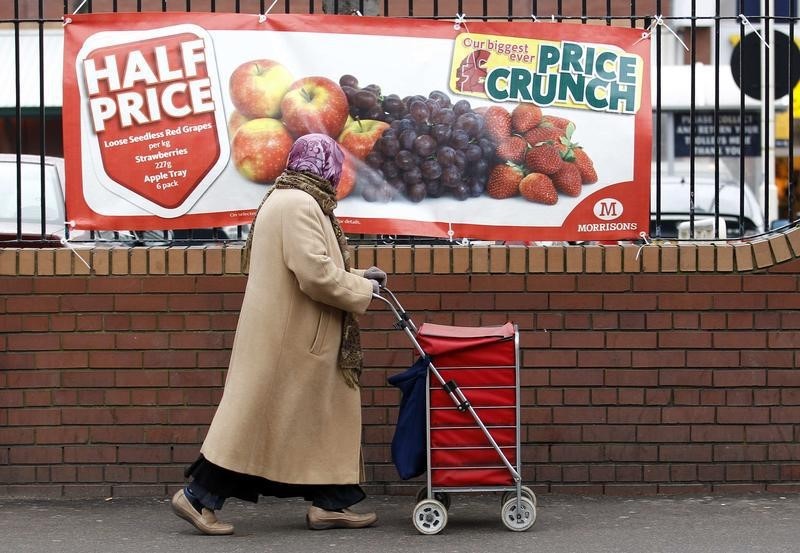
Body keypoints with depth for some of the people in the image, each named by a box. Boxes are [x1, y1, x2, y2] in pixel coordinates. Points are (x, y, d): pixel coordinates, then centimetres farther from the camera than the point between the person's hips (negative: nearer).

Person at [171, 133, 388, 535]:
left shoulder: (286, 201, 16)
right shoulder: (299, 205, -18)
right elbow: (316, 274, -24)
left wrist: (357, 276, 17)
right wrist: (362, 289, -10)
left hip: (294, 334, 11)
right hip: (288, 336, -11)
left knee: (323, 415, 11)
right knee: (256, 415, -5)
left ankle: (327, 502, 13)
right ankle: (198, 496, 2)